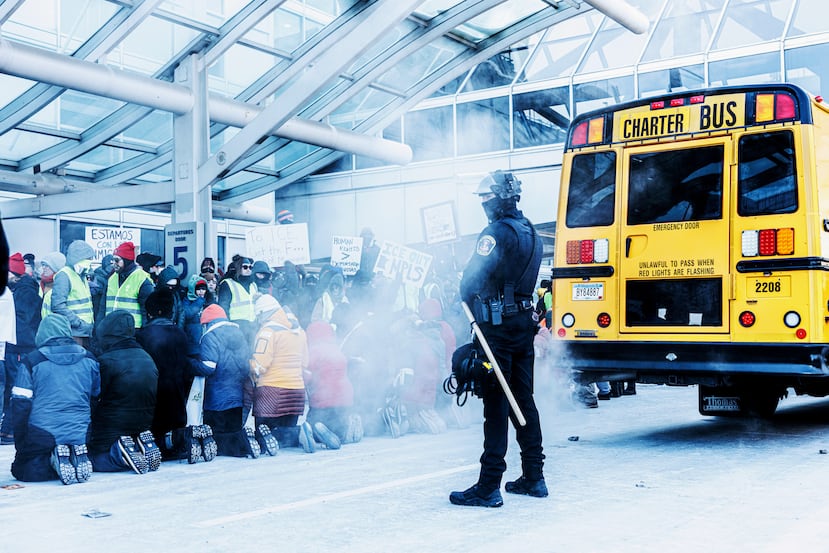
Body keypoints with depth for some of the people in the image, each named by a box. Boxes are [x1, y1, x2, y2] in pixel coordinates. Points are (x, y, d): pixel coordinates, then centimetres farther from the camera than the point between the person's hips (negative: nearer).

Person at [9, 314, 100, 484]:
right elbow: (97, 399, 14)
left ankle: (54, 461, -11)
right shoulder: (89, 360, 5)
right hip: (81, 436, 3)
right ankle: (77, 458, -6)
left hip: (41, 437, -3)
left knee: (21, 470, 18)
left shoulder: (32, 361, -4)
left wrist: (20, 447, 5)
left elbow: (20, 405, -5)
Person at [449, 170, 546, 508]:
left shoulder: (497, 232, -14)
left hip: (498, 327, -9)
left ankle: (489, 487, -3)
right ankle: (533, 478, 21)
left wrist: (466, 299, -2)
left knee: (496, 405, -7)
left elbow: (473, 277, -20)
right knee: (524, 401, 14)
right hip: (525, 323, 9)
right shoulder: (531, 234, 14)